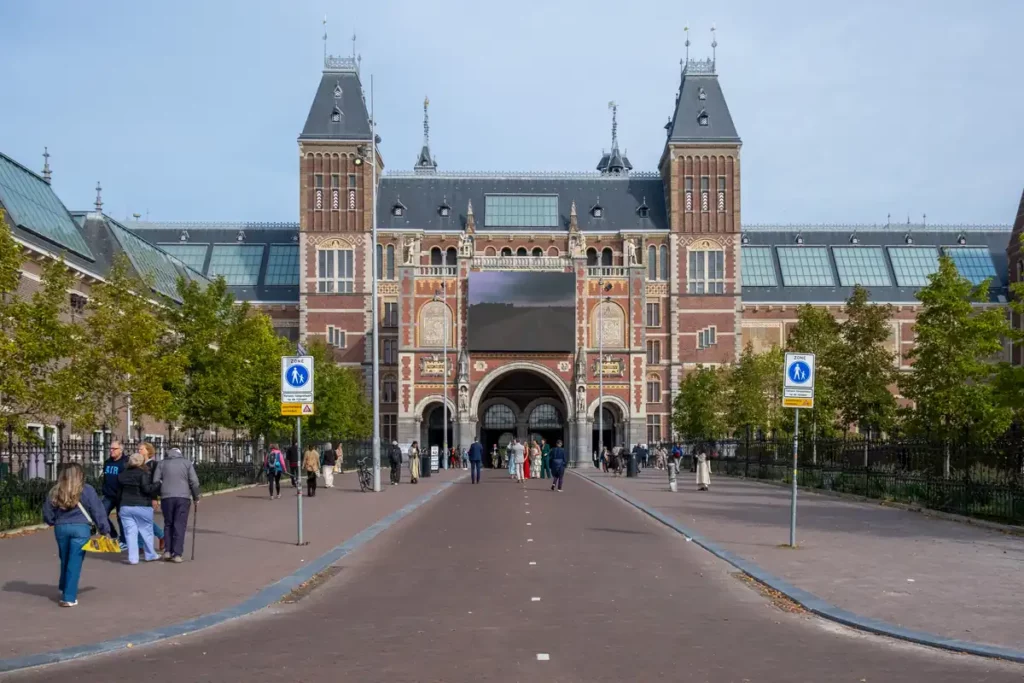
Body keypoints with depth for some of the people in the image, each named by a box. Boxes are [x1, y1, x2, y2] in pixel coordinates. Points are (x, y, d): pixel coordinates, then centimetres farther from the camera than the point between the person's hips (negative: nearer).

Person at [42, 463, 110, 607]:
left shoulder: (55, 492, 5)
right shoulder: (87, 490, -5)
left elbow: (47, 514, 11)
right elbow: (98, 511, -3)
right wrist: (104, 529, 3)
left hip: (61, 528, 4)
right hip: (81, 528, -3)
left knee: (65, 561, 21)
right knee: (74, 563, -2)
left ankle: (64, 589, 36)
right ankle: (69, 597, -3)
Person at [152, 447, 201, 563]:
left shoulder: (162, 463, 9)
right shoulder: (187, 463, 6)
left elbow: (156, 481, 3)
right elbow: (194, 482, 0)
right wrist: (196, 497, 9)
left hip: (166, 497, 1)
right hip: (183, 497, -1)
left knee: (168, 524, 16)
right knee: (180, 526, 1)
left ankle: (168, 551, 9)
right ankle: (177, 554, -4)